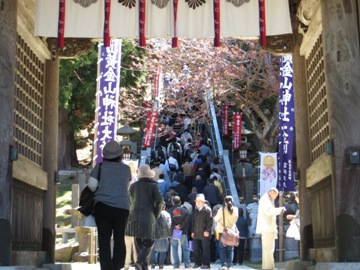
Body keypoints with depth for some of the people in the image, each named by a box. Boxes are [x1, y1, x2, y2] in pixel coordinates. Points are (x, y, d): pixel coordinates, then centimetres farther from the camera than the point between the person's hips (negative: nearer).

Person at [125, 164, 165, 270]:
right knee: (149, 242, 2)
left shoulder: (133, 186, 10)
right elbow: (160, 200, -8)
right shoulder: (153, 185, -1)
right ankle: (140, 261, -20)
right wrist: (156, 214, 3)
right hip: (149, 217, -4)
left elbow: (130, 201, 14)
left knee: (139, 243, 11)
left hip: (135, 217, 4)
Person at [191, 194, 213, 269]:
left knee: (205, 249, -2)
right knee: (196, 249, 8)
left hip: (204, 233, -6)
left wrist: (207, 230, -16)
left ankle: (206, 264, 2)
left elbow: (210, 221, -9)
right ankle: (197, 263, 17)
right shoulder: (195, 210, 16)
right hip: (196, 233, 6)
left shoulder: (207, 209, -4)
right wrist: (192, 231, 12)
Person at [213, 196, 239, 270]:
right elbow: (235, 219, 8)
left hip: (222, 231, -2)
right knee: (230, 249, 9)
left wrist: (215, 216, 18)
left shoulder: (222, 209, -10)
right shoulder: (235, 210, -3)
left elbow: (216, 219, -2)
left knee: (222, 248, 3)